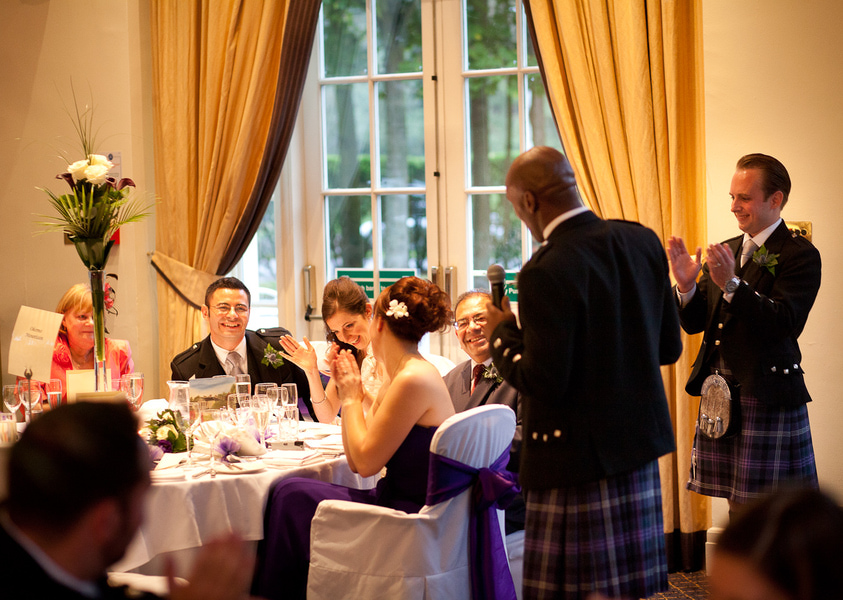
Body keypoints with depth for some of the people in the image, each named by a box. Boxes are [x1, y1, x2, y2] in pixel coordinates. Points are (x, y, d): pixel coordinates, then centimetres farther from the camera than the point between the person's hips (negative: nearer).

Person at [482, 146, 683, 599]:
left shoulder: (547, 272, -19)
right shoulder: (643, 241, 3)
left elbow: (544, 383, -19)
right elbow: (669, 348, 10)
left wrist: (502, 333, -3)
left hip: (579, 457, -8)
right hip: (641, 444, 8)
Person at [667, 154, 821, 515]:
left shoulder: (799, 255, -7)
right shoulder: (726, 251, 14)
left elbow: (786, 324, -20)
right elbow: (694, 323, 12)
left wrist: (732, 284, -28)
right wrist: (686, 286, -9)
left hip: (767, 396, -7)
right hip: (720, 393, 7)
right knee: (737, 506, 11)